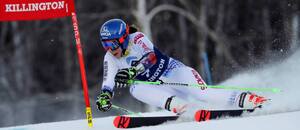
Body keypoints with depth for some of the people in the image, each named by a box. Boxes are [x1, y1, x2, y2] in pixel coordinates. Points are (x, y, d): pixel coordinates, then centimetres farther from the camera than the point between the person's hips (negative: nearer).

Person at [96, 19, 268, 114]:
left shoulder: (137, 38, -18)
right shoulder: (110, 59, 0)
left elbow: (149, 56, -36)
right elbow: (109, 83, -3)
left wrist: (131, 72, -52)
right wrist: (105, 96, -26)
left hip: (173, 72, -6)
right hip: (158, 88, 6)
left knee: (203, 94, -28)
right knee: (136, 89, -25)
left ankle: (247, 99, -22)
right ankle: (178, 106, -39)